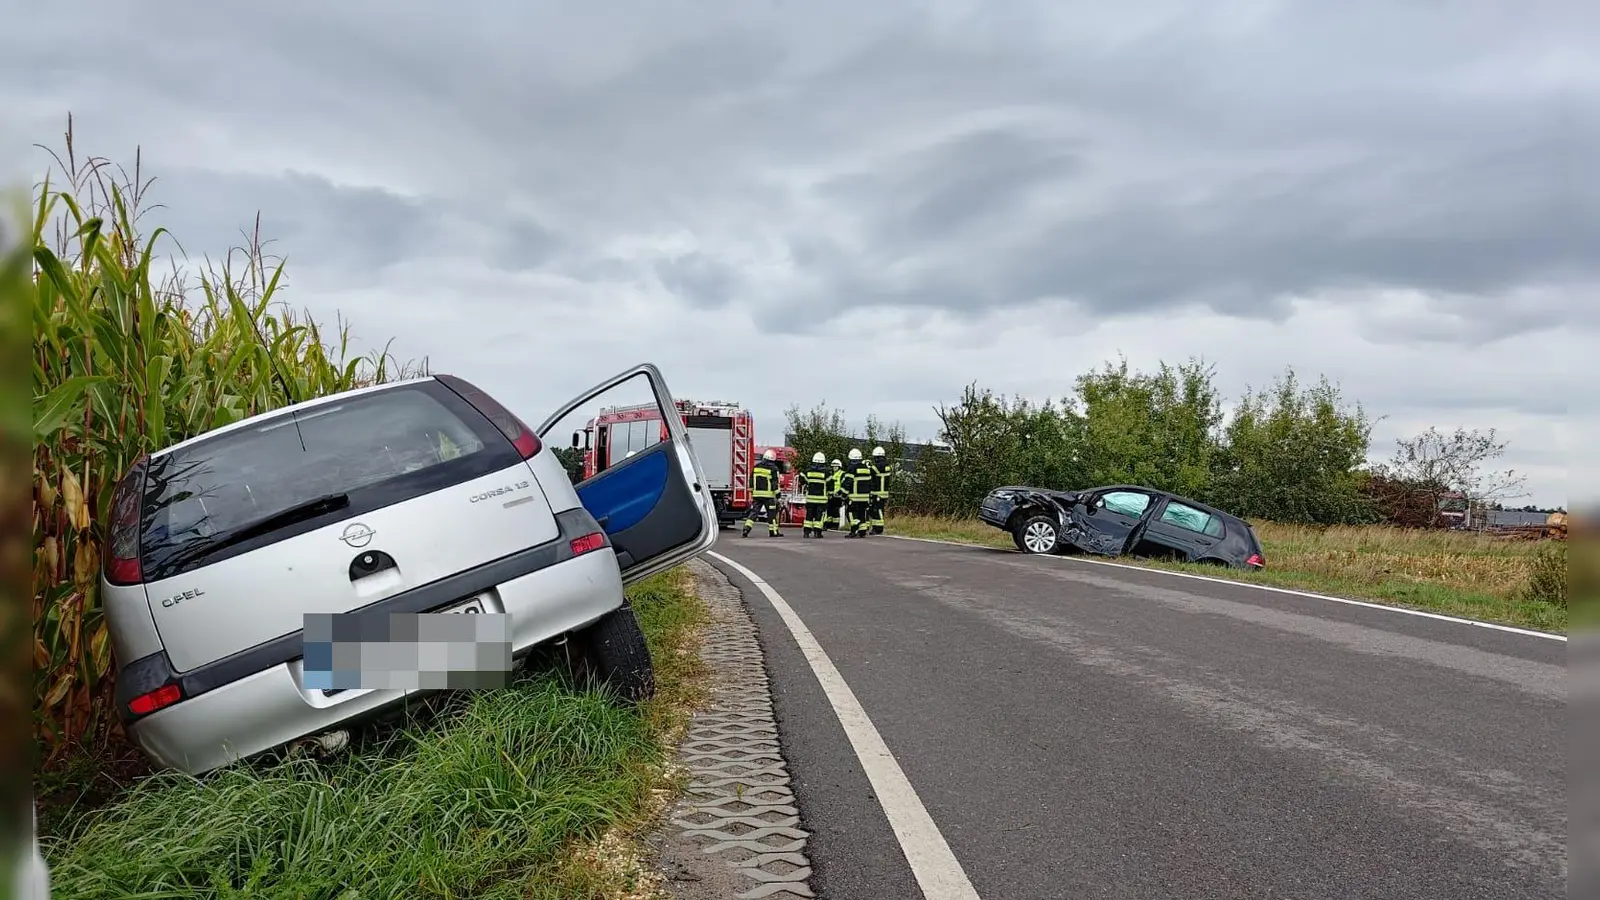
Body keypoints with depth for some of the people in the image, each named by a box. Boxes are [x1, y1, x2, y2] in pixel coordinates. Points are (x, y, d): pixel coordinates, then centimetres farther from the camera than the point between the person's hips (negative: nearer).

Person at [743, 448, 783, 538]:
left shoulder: (756, 467, 9)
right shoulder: (773, 469, -7)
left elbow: (751, 481, 13)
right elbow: (775, 483, -10)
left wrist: (751, 492, 22)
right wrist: (777, 494, -6)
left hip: (756, 494, 4)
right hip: (768, 495, -4)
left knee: (754, 511, 5)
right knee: (772, 513, 7)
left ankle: (746, 529, -6)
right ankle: (773, 531, 12)